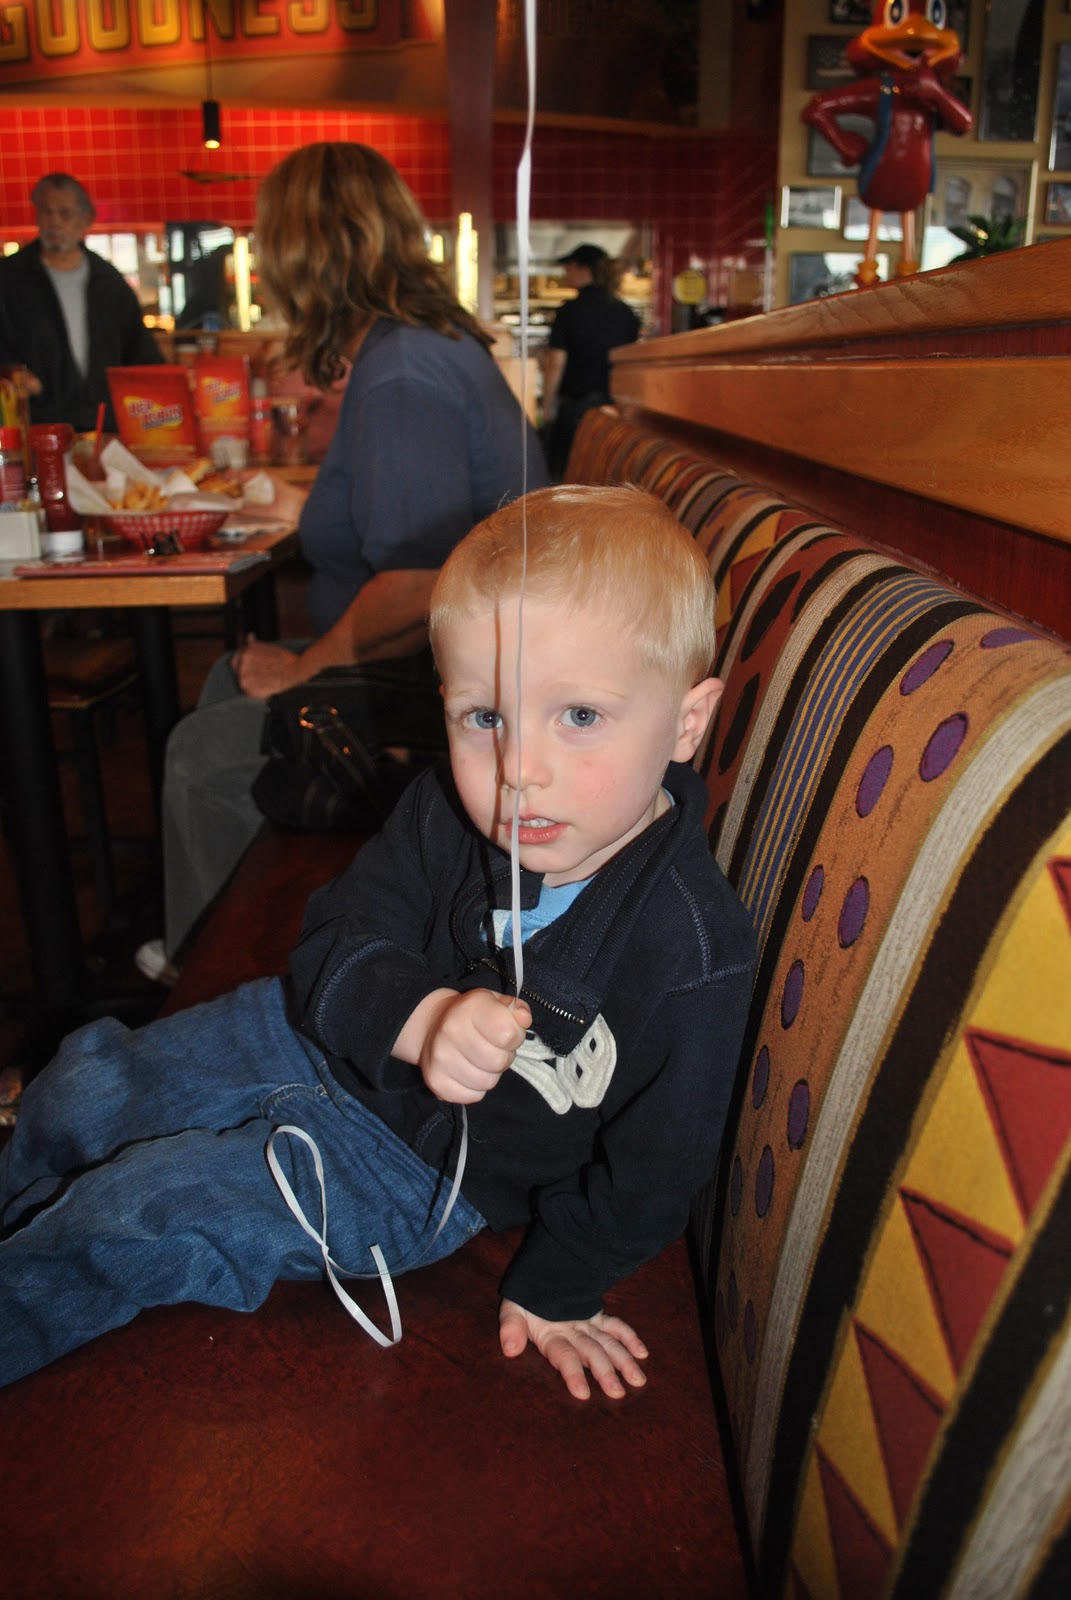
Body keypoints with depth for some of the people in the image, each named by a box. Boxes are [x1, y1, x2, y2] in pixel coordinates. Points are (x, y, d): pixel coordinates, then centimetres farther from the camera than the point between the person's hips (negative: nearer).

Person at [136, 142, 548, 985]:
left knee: (203, 753, -5)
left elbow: (419, 591, -30)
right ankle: (201, 941, 29)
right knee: (228, 683, 17)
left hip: (440, 703, -11)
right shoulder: (433, 341, 11)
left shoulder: (397, 378, -23)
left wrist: (305, 668, -17)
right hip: (423, 671, 11)